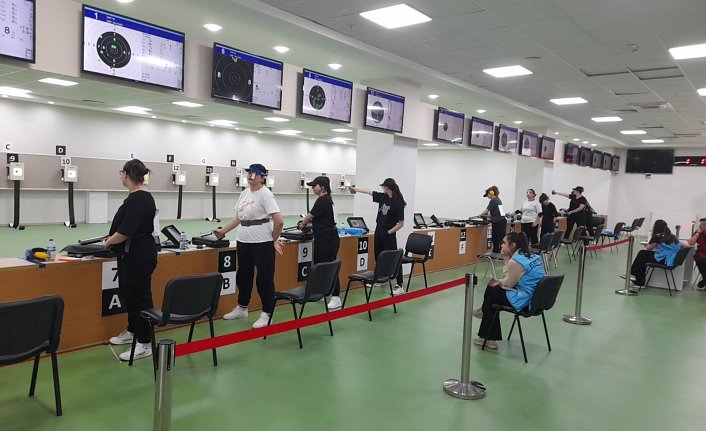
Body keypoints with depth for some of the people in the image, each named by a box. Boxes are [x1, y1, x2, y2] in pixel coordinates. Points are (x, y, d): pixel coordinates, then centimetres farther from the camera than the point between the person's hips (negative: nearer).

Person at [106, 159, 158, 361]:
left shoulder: (139, 199, -22)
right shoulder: (139, 197, 10)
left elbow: (126, 231, -23)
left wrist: (109, 242, -7)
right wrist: (112, 237, 16)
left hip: (139, 256, -10)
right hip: (133, 254, 10)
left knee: (139, 296, -2)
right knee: (127, 293, 21)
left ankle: (145, 344, 8)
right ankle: (132, 331, 36)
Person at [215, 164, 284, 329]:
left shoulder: (265, 194, -13)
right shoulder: (245, 193, 11)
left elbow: (279, 221, -18)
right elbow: (238, 218, 19)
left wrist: (273, 240, -8)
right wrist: (222, 231, 18)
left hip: (262, 243, -8)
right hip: (243, 241, 8)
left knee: (264, 278, 2)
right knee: (243, 276, 19)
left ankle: (266, 314, 13)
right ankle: (242, 308, 36)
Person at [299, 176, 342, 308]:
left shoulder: (322, 200, -15)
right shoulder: (326, 199, 15)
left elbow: (309, 216, -6)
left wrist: (302, 224, 11)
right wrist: (308, 224, 12)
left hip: (328, 239, -10)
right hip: (323, 239, 10)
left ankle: (336, 298, -3)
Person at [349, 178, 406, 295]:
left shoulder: (398, 202, -17)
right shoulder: (383, 197, 3)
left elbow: (401, 223, -16)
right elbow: (369, 192, 18)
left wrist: (388, 232, -13)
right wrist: (355, 189, 28)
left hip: (389, 234, -7)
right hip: (378, 231, 8)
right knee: (378, 257, 16)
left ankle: (400, 286, -2)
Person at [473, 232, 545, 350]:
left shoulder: (515, 261, -19)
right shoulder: (534, 257, 9)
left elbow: (507, 284, -6)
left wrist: (506, 260, -5)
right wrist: (500, 281, 9)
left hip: (525, 302, -9)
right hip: (536, 299, 9)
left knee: (492, 289, 12)